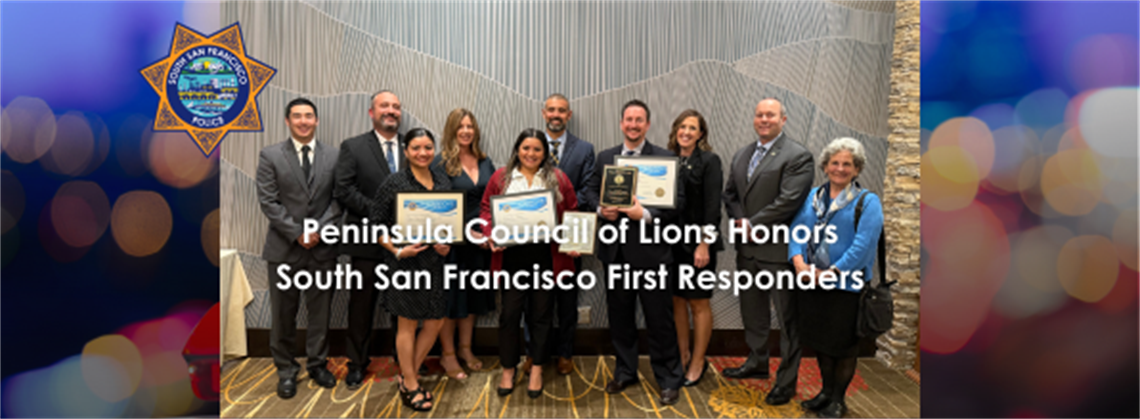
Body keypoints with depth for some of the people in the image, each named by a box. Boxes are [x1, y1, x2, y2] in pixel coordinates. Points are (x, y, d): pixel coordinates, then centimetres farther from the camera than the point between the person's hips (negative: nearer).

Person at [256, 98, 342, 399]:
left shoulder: (333, 156, 5)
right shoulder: (270, 156, 1)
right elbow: (268, 202, -5)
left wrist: (319, 229, -11)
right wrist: (297, 233, -12)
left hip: (322, 247, 1)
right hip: (284, 247, -1)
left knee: (320, 310, 10)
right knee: (283, 313, 7)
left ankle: (318, 364, 25)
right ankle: (286, 370, 20)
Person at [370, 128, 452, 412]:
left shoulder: (444, 183, 6)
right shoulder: (394, 183, -8)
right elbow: (377, 224, -6)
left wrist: (447, 244, -4)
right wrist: (397, 250, -17)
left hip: (435, 261, 5)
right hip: (406, 262, -5)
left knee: (435, 323, 10)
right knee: (407, 324, 6)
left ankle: (407, 377, 30)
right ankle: (411, 387, 23)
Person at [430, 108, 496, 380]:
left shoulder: (485, 162, 9)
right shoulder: (441, 163, -8)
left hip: (481, 240, 6)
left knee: (474, 295, 15)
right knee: (449, 296, 4)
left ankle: (465, 349, 31)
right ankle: (447, 355, 18)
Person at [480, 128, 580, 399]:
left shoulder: (558, 179, 6)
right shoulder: (500, 178, 7)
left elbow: (572, 214, 6)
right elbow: (487, 211, 7)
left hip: (546, 256, 0)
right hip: (511, 255, 0)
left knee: (542, 313, 8)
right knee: (509, 313, 5)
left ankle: (536, 371, 23)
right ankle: (508, 370, 21)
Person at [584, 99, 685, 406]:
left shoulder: (665, 158, -2)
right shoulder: (605, 157, 11)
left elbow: (677, 202, -7)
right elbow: (591, 192, 13)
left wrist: (646, 214, -20)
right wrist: (601, 209, -8)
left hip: (651, 250, -4)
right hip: (616, 250, 4)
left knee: (659, 318, 3)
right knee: (619, 315, 14)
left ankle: (669, 379, 19)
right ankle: (625, 372, 31)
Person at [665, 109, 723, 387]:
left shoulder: (709, 161, -6)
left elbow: (712, 207, -11)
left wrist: (704, 245, -16)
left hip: (697, 243, -5)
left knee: (698, 303, 5)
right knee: (676, 301, 11)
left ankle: (698, 362, 17)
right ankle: (682, 356, 25)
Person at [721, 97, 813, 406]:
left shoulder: (797, 157, -10)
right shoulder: (741, 155, 14)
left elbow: (788, 202, -19)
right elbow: (730, 194, 12)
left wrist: (752, 224, -15)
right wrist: (739, 222, -6)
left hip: (779, 250, -7)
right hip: (747, 248, 8)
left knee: (787, 317, 3)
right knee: (752, 311, 20)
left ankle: (786, 380, 15)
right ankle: (757, 363, 38)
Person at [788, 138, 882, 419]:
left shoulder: (867, 202, -5)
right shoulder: (813, 196, 9)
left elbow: (863, 245, -16)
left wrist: (831, 273, -22)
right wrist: (799, 261, -16)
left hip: (846, 285, -4)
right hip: (812, 283, 4)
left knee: (843, 344, 8)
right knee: (820, 340, 15)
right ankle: (826, 391, 34)